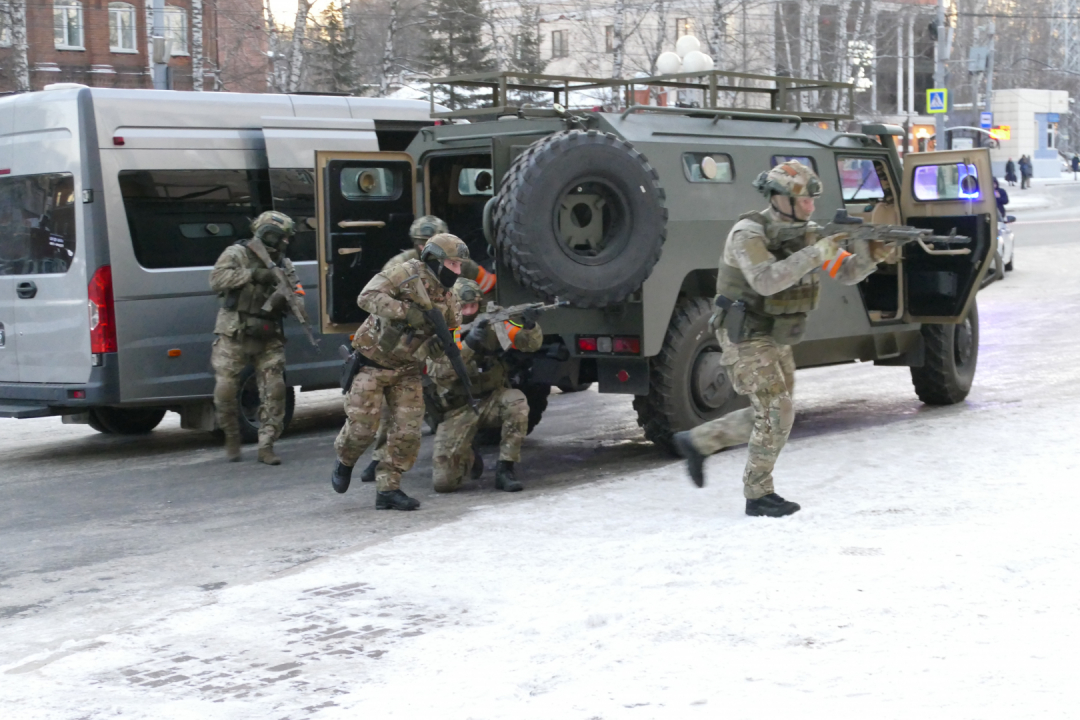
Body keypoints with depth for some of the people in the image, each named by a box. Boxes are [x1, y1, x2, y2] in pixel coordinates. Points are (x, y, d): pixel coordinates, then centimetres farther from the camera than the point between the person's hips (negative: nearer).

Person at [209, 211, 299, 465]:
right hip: (234, 336, -3)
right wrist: (252, 274, -25)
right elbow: (216, 279, -17)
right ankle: (232, 439, 18)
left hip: (268, 339, 4)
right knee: (226, 389, -4)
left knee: (274, 390, -5)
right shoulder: (236, 254, -3)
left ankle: (266, 446, 3)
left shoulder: (281, 263, 11)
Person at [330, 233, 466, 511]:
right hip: (373, 363, -5)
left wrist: (440, 344, -15)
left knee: (408, 432, -4)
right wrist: (406, 311, -34)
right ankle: (344, 463, 26)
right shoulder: (407, 274, -13)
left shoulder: (447, 299, 6)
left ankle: (388, 488, 7)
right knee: (362, 426, -6)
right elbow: (367, 296, -24)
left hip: (407, 371, 6)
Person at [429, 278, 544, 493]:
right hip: (459, 409, -1)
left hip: (492, 398, 1)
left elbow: (531, 344, -10)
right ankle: (468, 458, 24)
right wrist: (468, 344, -38)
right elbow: (440, 373, -26)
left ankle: (505, 469, -18)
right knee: (444, 481, -13)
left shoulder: (492, 322, -6)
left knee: (516, 401, -35)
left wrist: (529, 326, -33)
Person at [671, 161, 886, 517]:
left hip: (776, 339, 8)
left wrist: (868, 254, -20)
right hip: (745, 337, -8)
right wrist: (815, 255, -37)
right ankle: (758, 495, 1)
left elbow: (846, 273, 1)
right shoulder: (748, 233, -19)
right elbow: (765, 280, -35)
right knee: (776, 410, -12)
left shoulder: (807, 233, 3)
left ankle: (696, 441, 26)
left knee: (771, 414, 12)